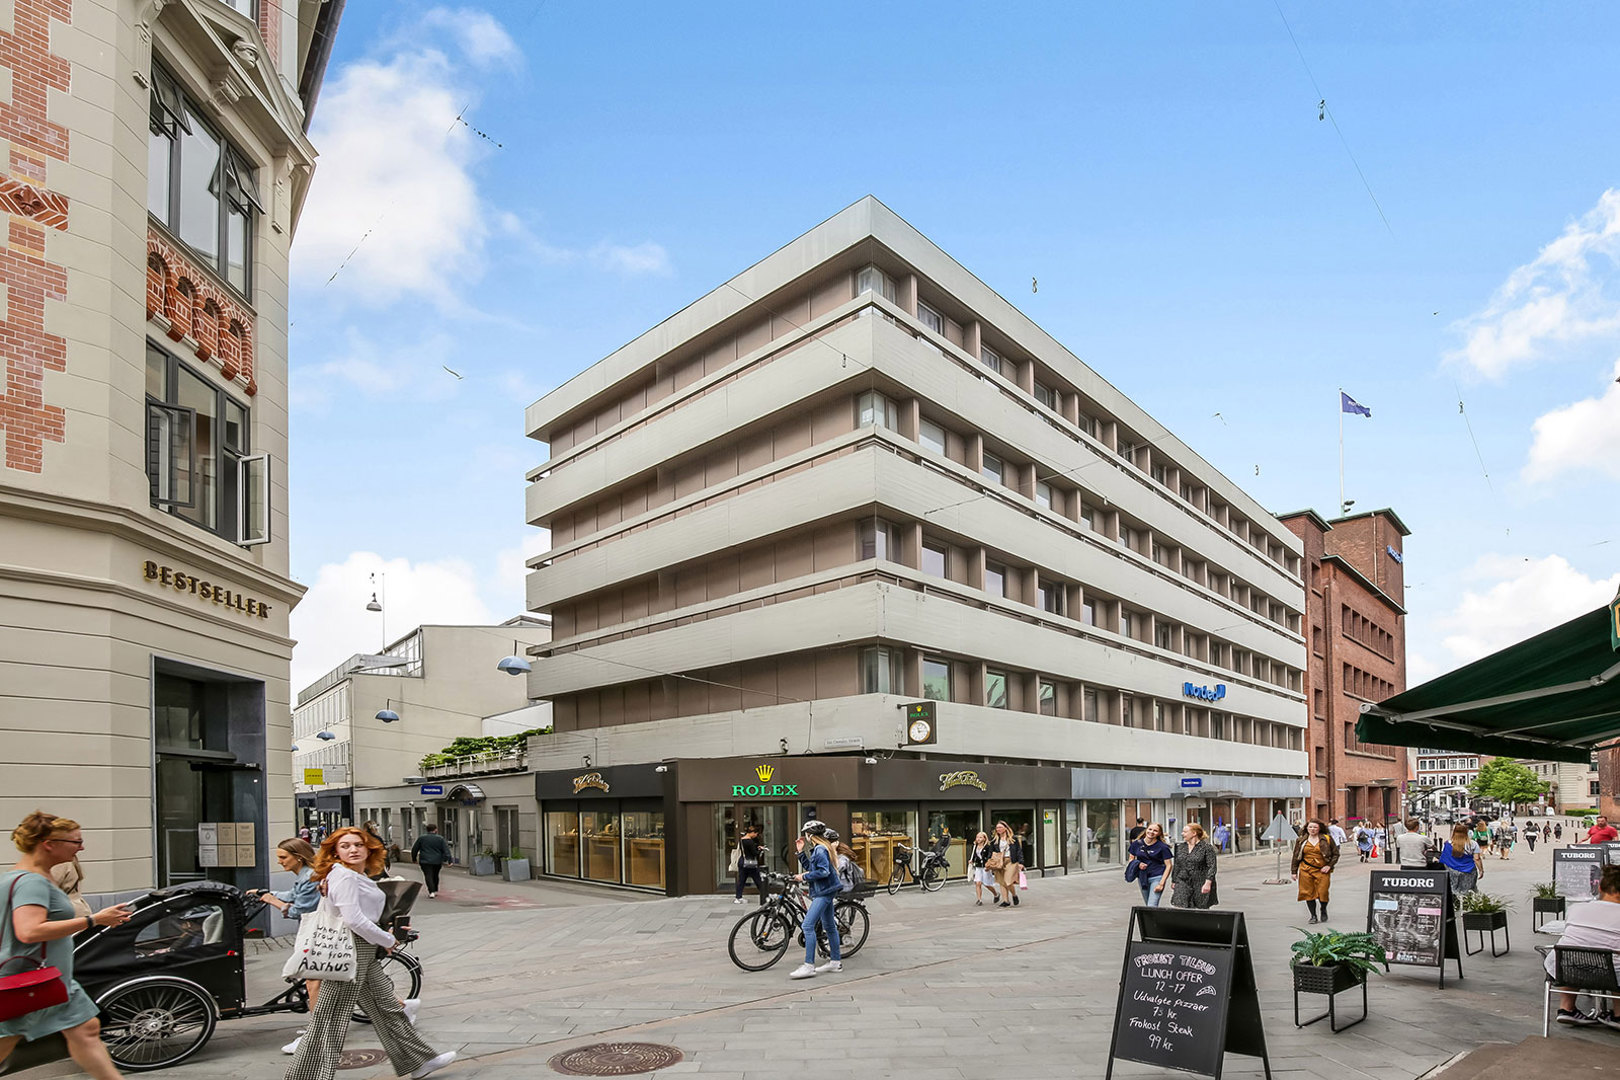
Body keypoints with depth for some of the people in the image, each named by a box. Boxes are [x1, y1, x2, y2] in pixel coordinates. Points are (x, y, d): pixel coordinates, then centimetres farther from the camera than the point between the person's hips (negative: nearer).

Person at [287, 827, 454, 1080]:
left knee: (387, 1007, 16)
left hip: (364, 952, 11)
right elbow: (353, 920, -24)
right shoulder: (345, 876, -17)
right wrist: (387, 940, -13)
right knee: (330, 1018, -4)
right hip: (351, 948, -11)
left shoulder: (360, 876, 14)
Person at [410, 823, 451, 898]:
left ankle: (431, 892, -23)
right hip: (437, 861, 2)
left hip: (425, 861, -2)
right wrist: (445, 860, 0)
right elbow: (446, 850, -3)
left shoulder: (421, 838, 2)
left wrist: (414, 859, 20)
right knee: (435, 876, 20)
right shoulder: (440, 839, 0)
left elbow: (414, 849, 8)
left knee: (428, 876, -7)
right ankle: (435, 891, 29)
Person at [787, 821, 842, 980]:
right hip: (824, 891, 11)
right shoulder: (817, 849, 16)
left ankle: (809, 966, -17)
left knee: (808, 925, -15)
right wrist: (801, 851, 14)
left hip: (824, 892, -11)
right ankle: (836, 962, 25)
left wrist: (804, 876, -17)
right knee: (829, 926, 16)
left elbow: (824, 871, -24)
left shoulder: (820, 849, -16)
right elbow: (810, 867, 19)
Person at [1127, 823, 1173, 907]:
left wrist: (1161, 883, -12)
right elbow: (1131, 859, 13)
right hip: (1142, 878, 5)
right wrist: (1138, 864, -10)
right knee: (1147, 906, 11)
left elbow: (1168, 865, -5)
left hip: (1157, 877, -5)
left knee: (1152, 906, -16)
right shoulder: (1137, 843, 3)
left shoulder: (1162, 847, -7)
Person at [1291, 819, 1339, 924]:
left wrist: (1329, 866, -4)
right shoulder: (1301, 841, 9)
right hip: (1306, 870, 2)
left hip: (1322, 870, -2)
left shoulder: (1327, 839, 3)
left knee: (1323, 892, -6)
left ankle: (1324, 911, 23)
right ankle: (1313, 916, 9)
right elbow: (1295, 857, 13)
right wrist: (1294, 871, 9)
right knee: (1308, 893, -2)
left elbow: (1336, 854, 7)